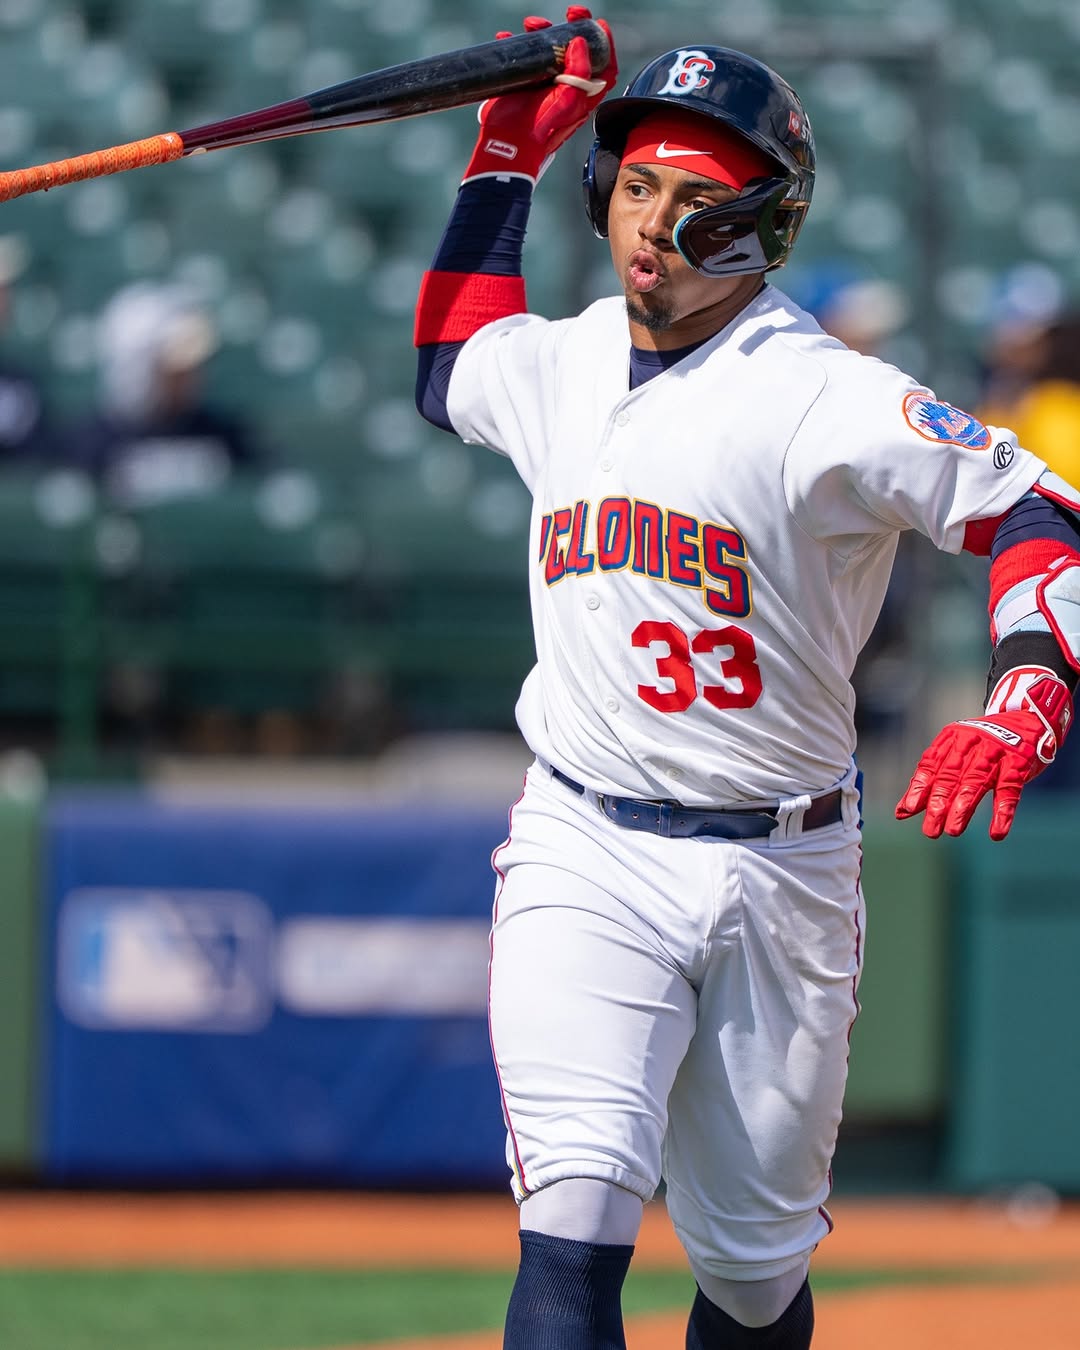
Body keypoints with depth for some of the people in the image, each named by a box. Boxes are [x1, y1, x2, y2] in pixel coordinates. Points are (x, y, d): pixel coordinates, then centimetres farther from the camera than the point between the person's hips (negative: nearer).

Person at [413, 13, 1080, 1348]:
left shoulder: (827, 399, -12)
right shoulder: (560, 364, 7)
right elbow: (447, 367, 30)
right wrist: (507, 152, 22)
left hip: (780, 872, -2)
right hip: (585, 851, 2)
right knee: (574, 1233, -17)